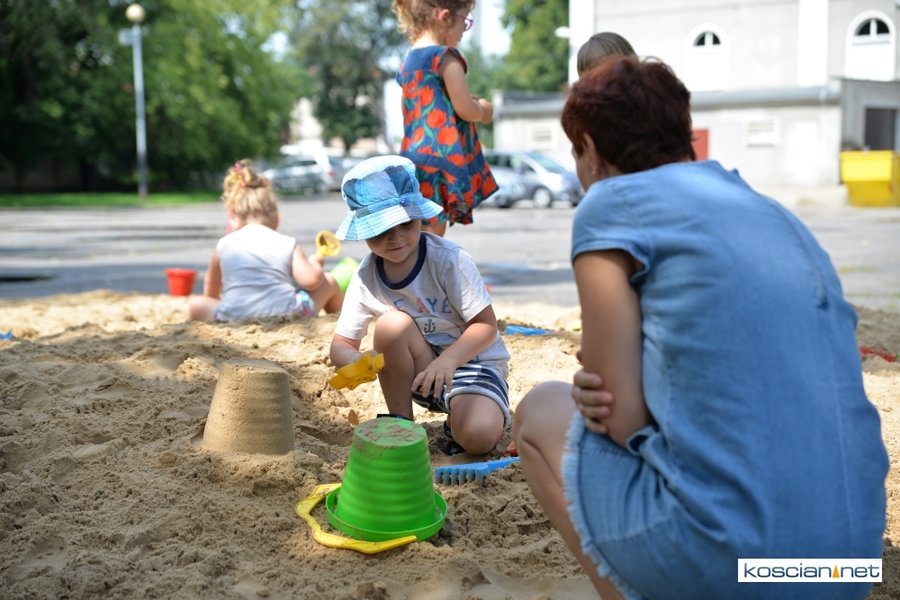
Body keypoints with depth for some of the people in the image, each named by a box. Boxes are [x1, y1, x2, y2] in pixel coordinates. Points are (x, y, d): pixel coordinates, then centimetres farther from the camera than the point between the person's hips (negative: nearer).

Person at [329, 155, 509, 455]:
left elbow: (486, 325, -19)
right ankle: (400, 422, -9)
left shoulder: (449, 259, -20)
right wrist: (356, 360, -30)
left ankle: (456, 421, 6)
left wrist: (448, 359, -38)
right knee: (391, 324, -28)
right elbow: (341, 344, -5)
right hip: (421, 371, 4)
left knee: (478, 436, -33)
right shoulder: (366, 277, -9)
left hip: (472, 360, -3)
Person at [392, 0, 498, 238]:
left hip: (415, 154, 8)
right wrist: (484, 110, 10)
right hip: (442, 156, -8)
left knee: (425, 234, 12)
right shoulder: (446, 58, -10)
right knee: (433, 231, -6)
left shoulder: (408, 60, 14)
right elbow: (465, 110, -12)